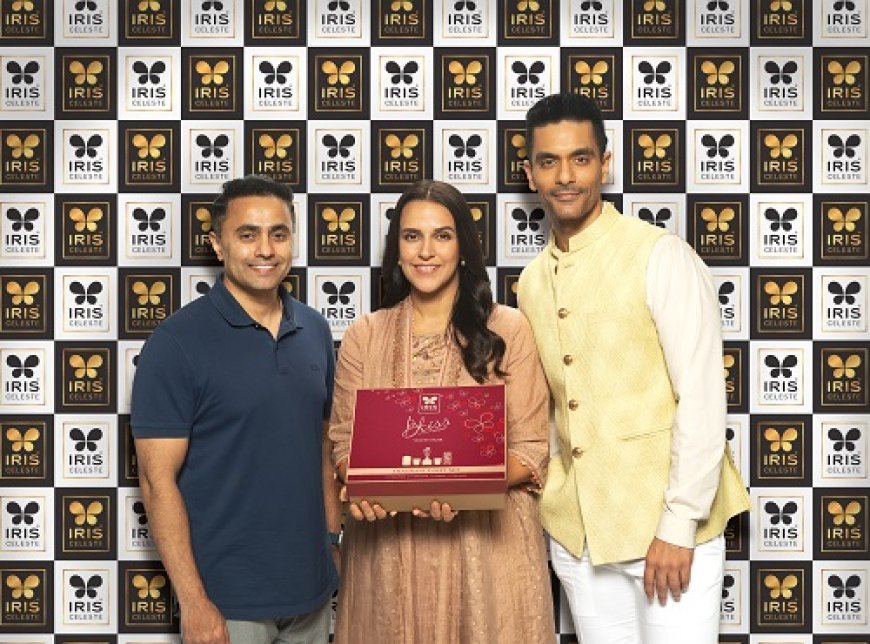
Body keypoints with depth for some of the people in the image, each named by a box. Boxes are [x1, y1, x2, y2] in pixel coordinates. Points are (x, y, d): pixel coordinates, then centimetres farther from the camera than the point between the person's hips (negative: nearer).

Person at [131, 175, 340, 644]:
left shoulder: (314, 330, 4)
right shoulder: (176, 342, -12)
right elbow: (158, 478, -13)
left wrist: (335, 541, 8)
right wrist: (193, 602, -15)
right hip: (227, 599, -5)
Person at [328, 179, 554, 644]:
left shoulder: (507, 329, -2)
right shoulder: (364, 335, 5)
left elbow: (530, 450, -3)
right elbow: (343, 441, 6)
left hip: (486, 541, -1)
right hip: (388, 548, 2)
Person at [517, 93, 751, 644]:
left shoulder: (661, 258, -11)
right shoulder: (532, 281, 8)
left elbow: (702, 398, -14)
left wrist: (679, 526, -15)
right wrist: (548, 499, 5)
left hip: (664, 525, -5)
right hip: (574, 531, 6)